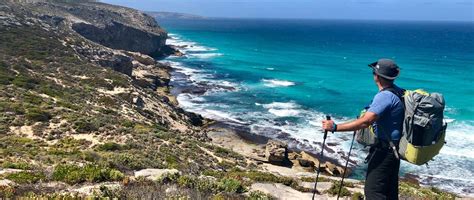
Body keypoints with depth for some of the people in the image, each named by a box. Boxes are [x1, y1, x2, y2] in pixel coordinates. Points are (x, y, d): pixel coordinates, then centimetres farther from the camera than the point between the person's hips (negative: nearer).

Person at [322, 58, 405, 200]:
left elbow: (365, 122, -32)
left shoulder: (384, 96, -23)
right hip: (395, 148, 10)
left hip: (384, 149, -10)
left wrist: (335, 127, -30)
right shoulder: (398, 93, 6)